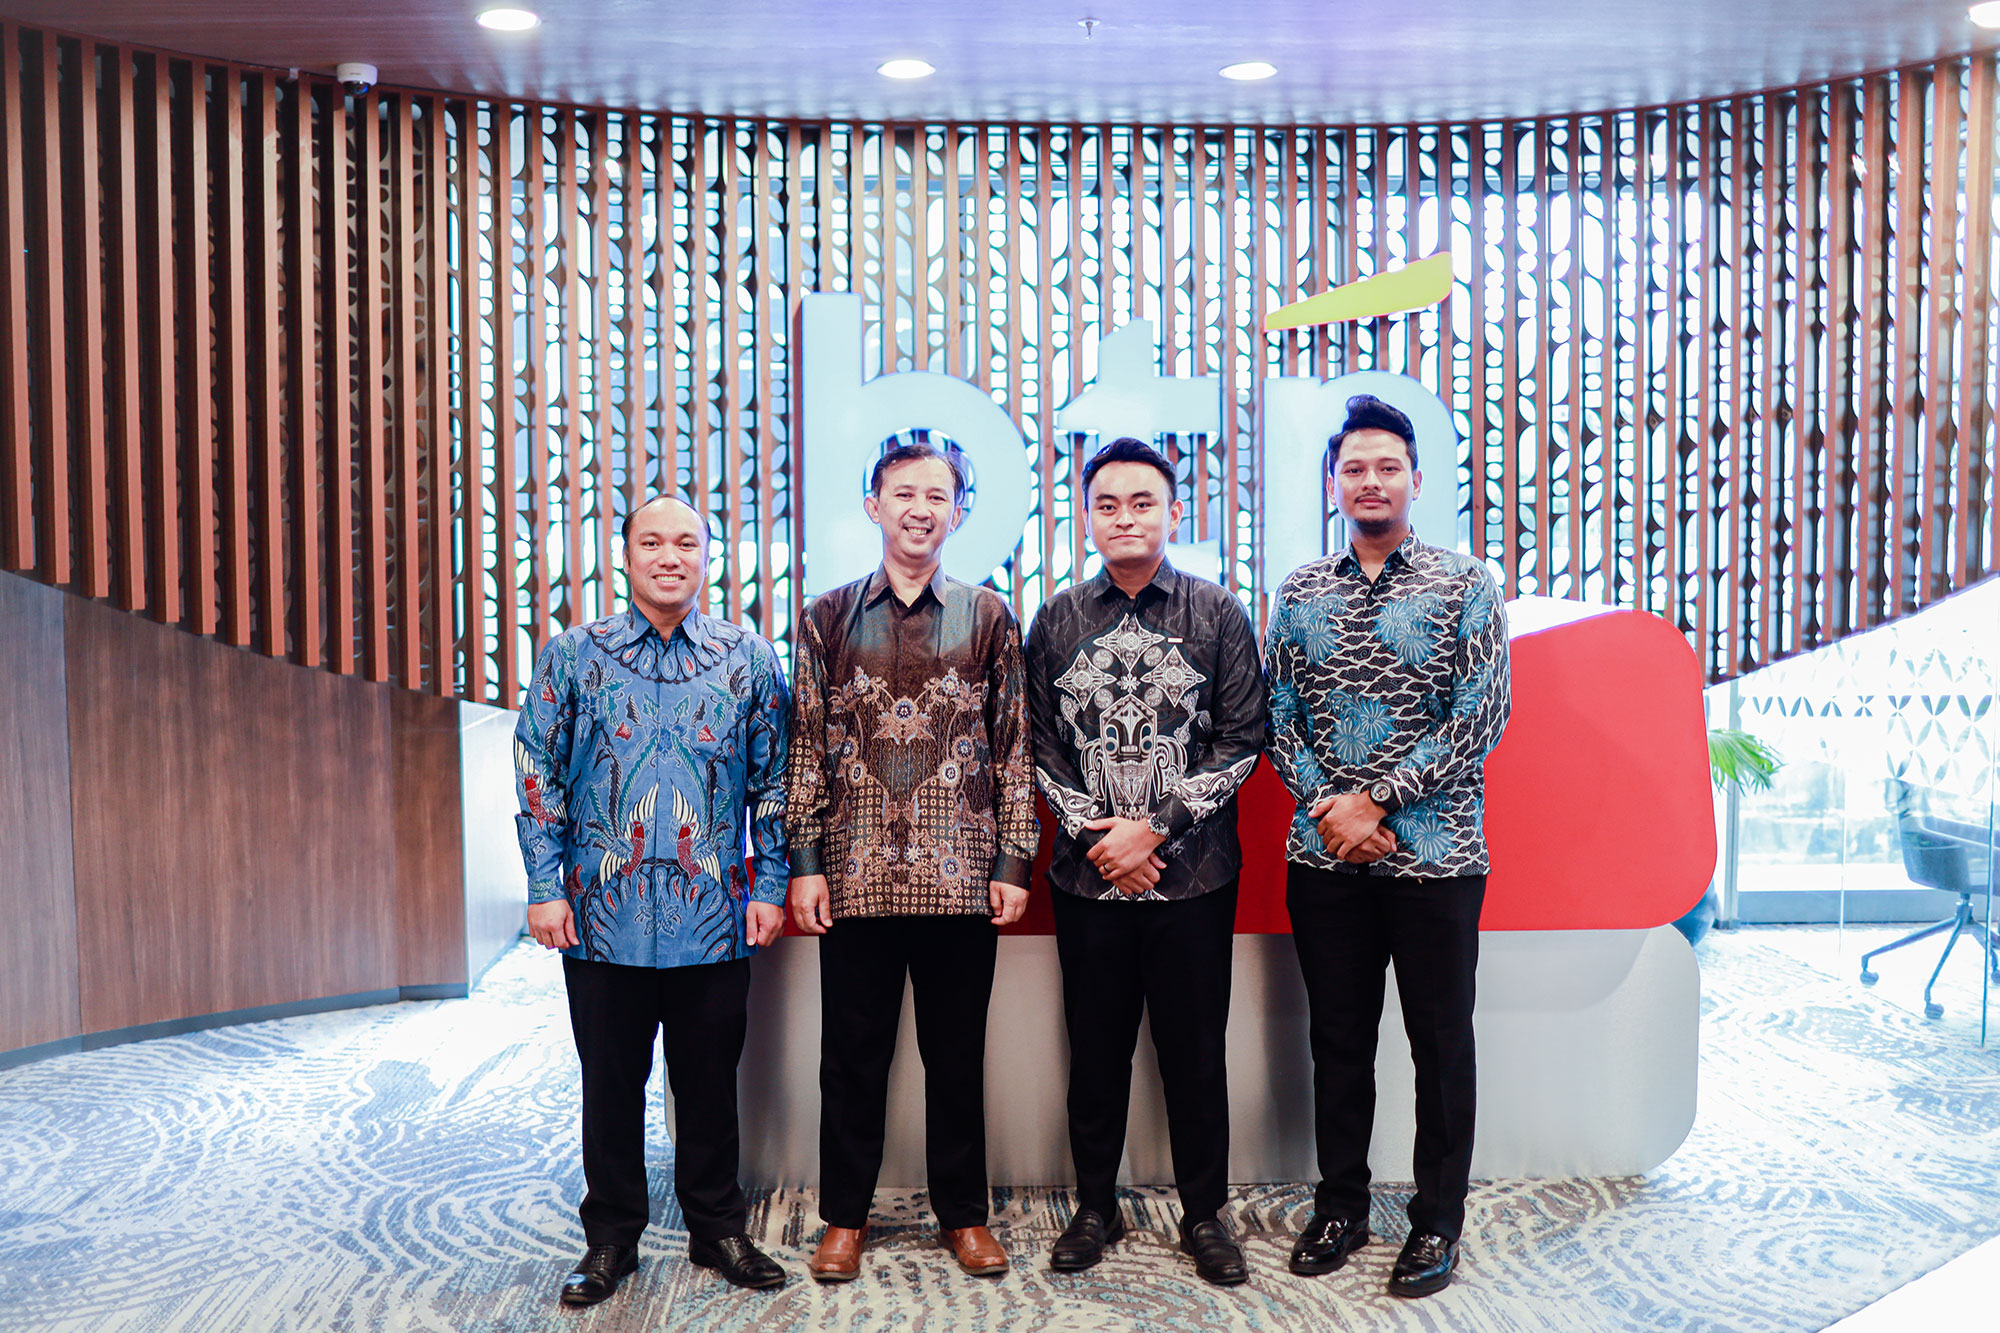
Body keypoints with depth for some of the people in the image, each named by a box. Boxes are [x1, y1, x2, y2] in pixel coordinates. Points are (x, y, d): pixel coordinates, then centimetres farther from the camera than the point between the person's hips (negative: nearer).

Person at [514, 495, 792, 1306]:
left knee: (710, 1079, 11)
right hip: (604, 918, 0)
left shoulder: (749, 659, 4)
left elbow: (772, 781, 7)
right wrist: (545, 887, -3)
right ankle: (610, 1238, 27)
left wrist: (770, 886, 3)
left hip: (714, 919, 0)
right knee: (611, 1083, 11)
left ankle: (717, 1229, 27)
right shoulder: (573, 655, 3)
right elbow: (538, 775, 3)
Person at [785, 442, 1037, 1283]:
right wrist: (804, 862, 0)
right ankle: (845, 1215, 26)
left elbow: (1014, 748, 5)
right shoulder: (828, 619, 6)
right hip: (854, 876, 1)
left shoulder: (988, 617, 5)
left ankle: (963, 1212, 26)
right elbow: (806, 748, 6)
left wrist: (1015, 861, 0)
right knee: (852, 1052, 10)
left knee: (957, 1052, 10)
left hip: (961, 879, 0)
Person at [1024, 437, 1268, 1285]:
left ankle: (1204, 1214, 25)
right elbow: (1041, 747, 6)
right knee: (1096, 1049, 11)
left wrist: (1155, 829, -10)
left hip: (1193, 875, -1)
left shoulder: (1218, 615, 1)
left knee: (1195, 1051, 8)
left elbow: (1241, 742, -2)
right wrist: (1094, 834, -7)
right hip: (1088, 875, 1)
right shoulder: (1056, 621, 6)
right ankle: (1095, 1207, 28)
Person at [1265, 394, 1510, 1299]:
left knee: (1440, 1041, 8)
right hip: (1324, 858, 3)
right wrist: (1326, 805, -9)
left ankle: (1437, 1222, 23)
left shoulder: (1465, 587, -2)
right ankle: (1340, 1206, 28)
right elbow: (1278, 720, 6)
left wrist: (1374, 799, -13)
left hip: (1434, 856, -2)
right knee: (1337, 1038, 13)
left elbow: (1480, 722, -9)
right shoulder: (1298, 594, 8)